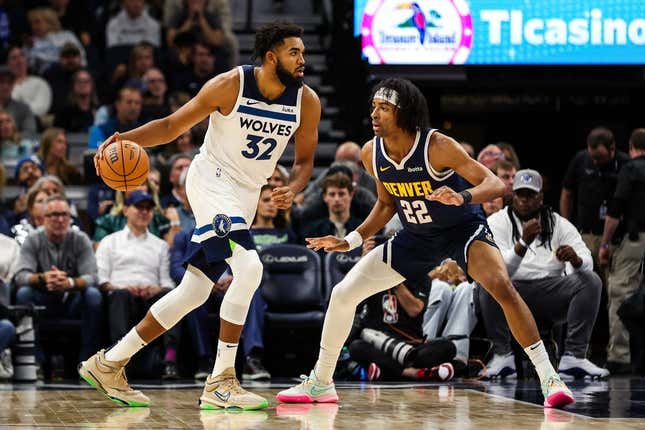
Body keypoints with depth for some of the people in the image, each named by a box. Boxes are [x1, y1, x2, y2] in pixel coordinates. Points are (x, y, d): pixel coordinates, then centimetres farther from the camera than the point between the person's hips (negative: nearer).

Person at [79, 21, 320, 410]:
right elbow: (173, 126, -8)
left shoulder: (307, 101, -6)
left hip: (247, 194, 6)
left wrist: (293, 190, -15)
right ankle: (221, 382, -20)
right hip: (212, 178, -6)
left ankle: (110, 364, 19)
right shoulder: (230, 85, -17)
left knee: (194, 292, 7)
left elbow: (305, 159, 6)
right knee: (249, 267, -26)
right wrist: (126, 138, -24)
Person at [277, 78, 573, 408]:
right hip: (417, 237, 5)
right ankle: (320, 384, 17)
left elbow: (495, 184, -31)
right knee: (343, 294, -1)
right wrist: (352, 241, -1)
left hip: (464, 228, -5)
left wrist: (462, 197, -50)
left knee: (502, 287, -32)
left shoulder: (437, 146, -28)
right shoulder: (372, 153, -11)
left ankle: (549, 379, -24)